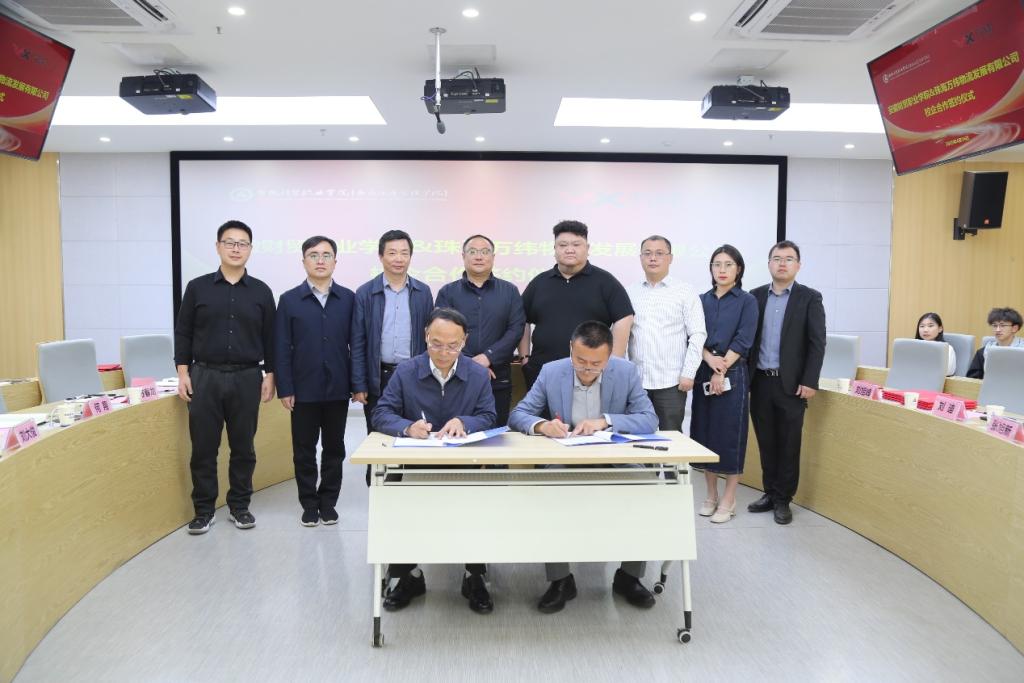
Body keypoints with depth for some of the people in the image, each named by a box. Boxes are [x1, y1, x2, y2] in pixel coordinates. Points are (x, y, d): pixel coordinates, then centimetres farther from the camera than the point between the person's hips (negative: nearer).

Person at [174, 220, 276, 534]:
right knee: (203, 447, 4)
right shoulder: (198, 287, 4)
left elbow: (269, 337, 7)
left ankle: (239, 506, 21)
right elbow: (183, 333, 5)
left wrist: (269, 375, 2)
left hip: (247, 378, 1)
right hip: (205, 376, 0)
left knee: (243, 446, 8)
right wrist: (183, 372, -2)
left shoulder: (261, 291, 5)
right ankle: (203, 509, 17)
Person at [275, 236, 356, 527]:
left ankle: (329, 502, 24)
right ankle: (309, 504, 22)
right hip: (304, 389, 0)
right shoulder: (289, 300, 1)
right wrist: (285, 389, -6)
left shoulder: (348, 299, 3)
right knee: (304, 450, 8)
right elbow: (282, 348, -1)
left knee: (334, 448, 10)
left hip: (338, 388, 1)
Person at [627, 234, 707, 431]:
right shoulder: (630, 293, 9)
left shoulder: (685, 292, 1)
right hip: (636, 380, 3)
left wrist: (688, 373, -9)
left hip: (672, 382, -3)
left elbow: (697, 335, -3)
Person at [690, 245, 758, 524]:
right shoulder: (702, 300, 11)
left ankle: (728, 500, 12)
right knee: (705, 432, 8)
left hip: (733, 375, -4)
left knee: (730, 435, 0)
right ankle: (711, 495, 21)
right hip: (704, 374, 4)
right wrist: (710, 359, -15)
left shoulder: (747, 301, 0)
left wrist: (722, 370, -13)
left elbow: (743, 341, -9)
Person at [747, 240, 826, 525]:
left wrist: (809, 381, -11)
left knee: (788, 444, 4)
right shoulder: (756, 296, 8)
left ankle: (783, 500, 16)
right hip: (760, 381, 3)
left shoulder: (810, 298, 0)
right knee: (766, 442, 10)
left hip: (791, 383, -3)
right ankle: (770, 493, 23)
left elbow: (817, 343, -4)